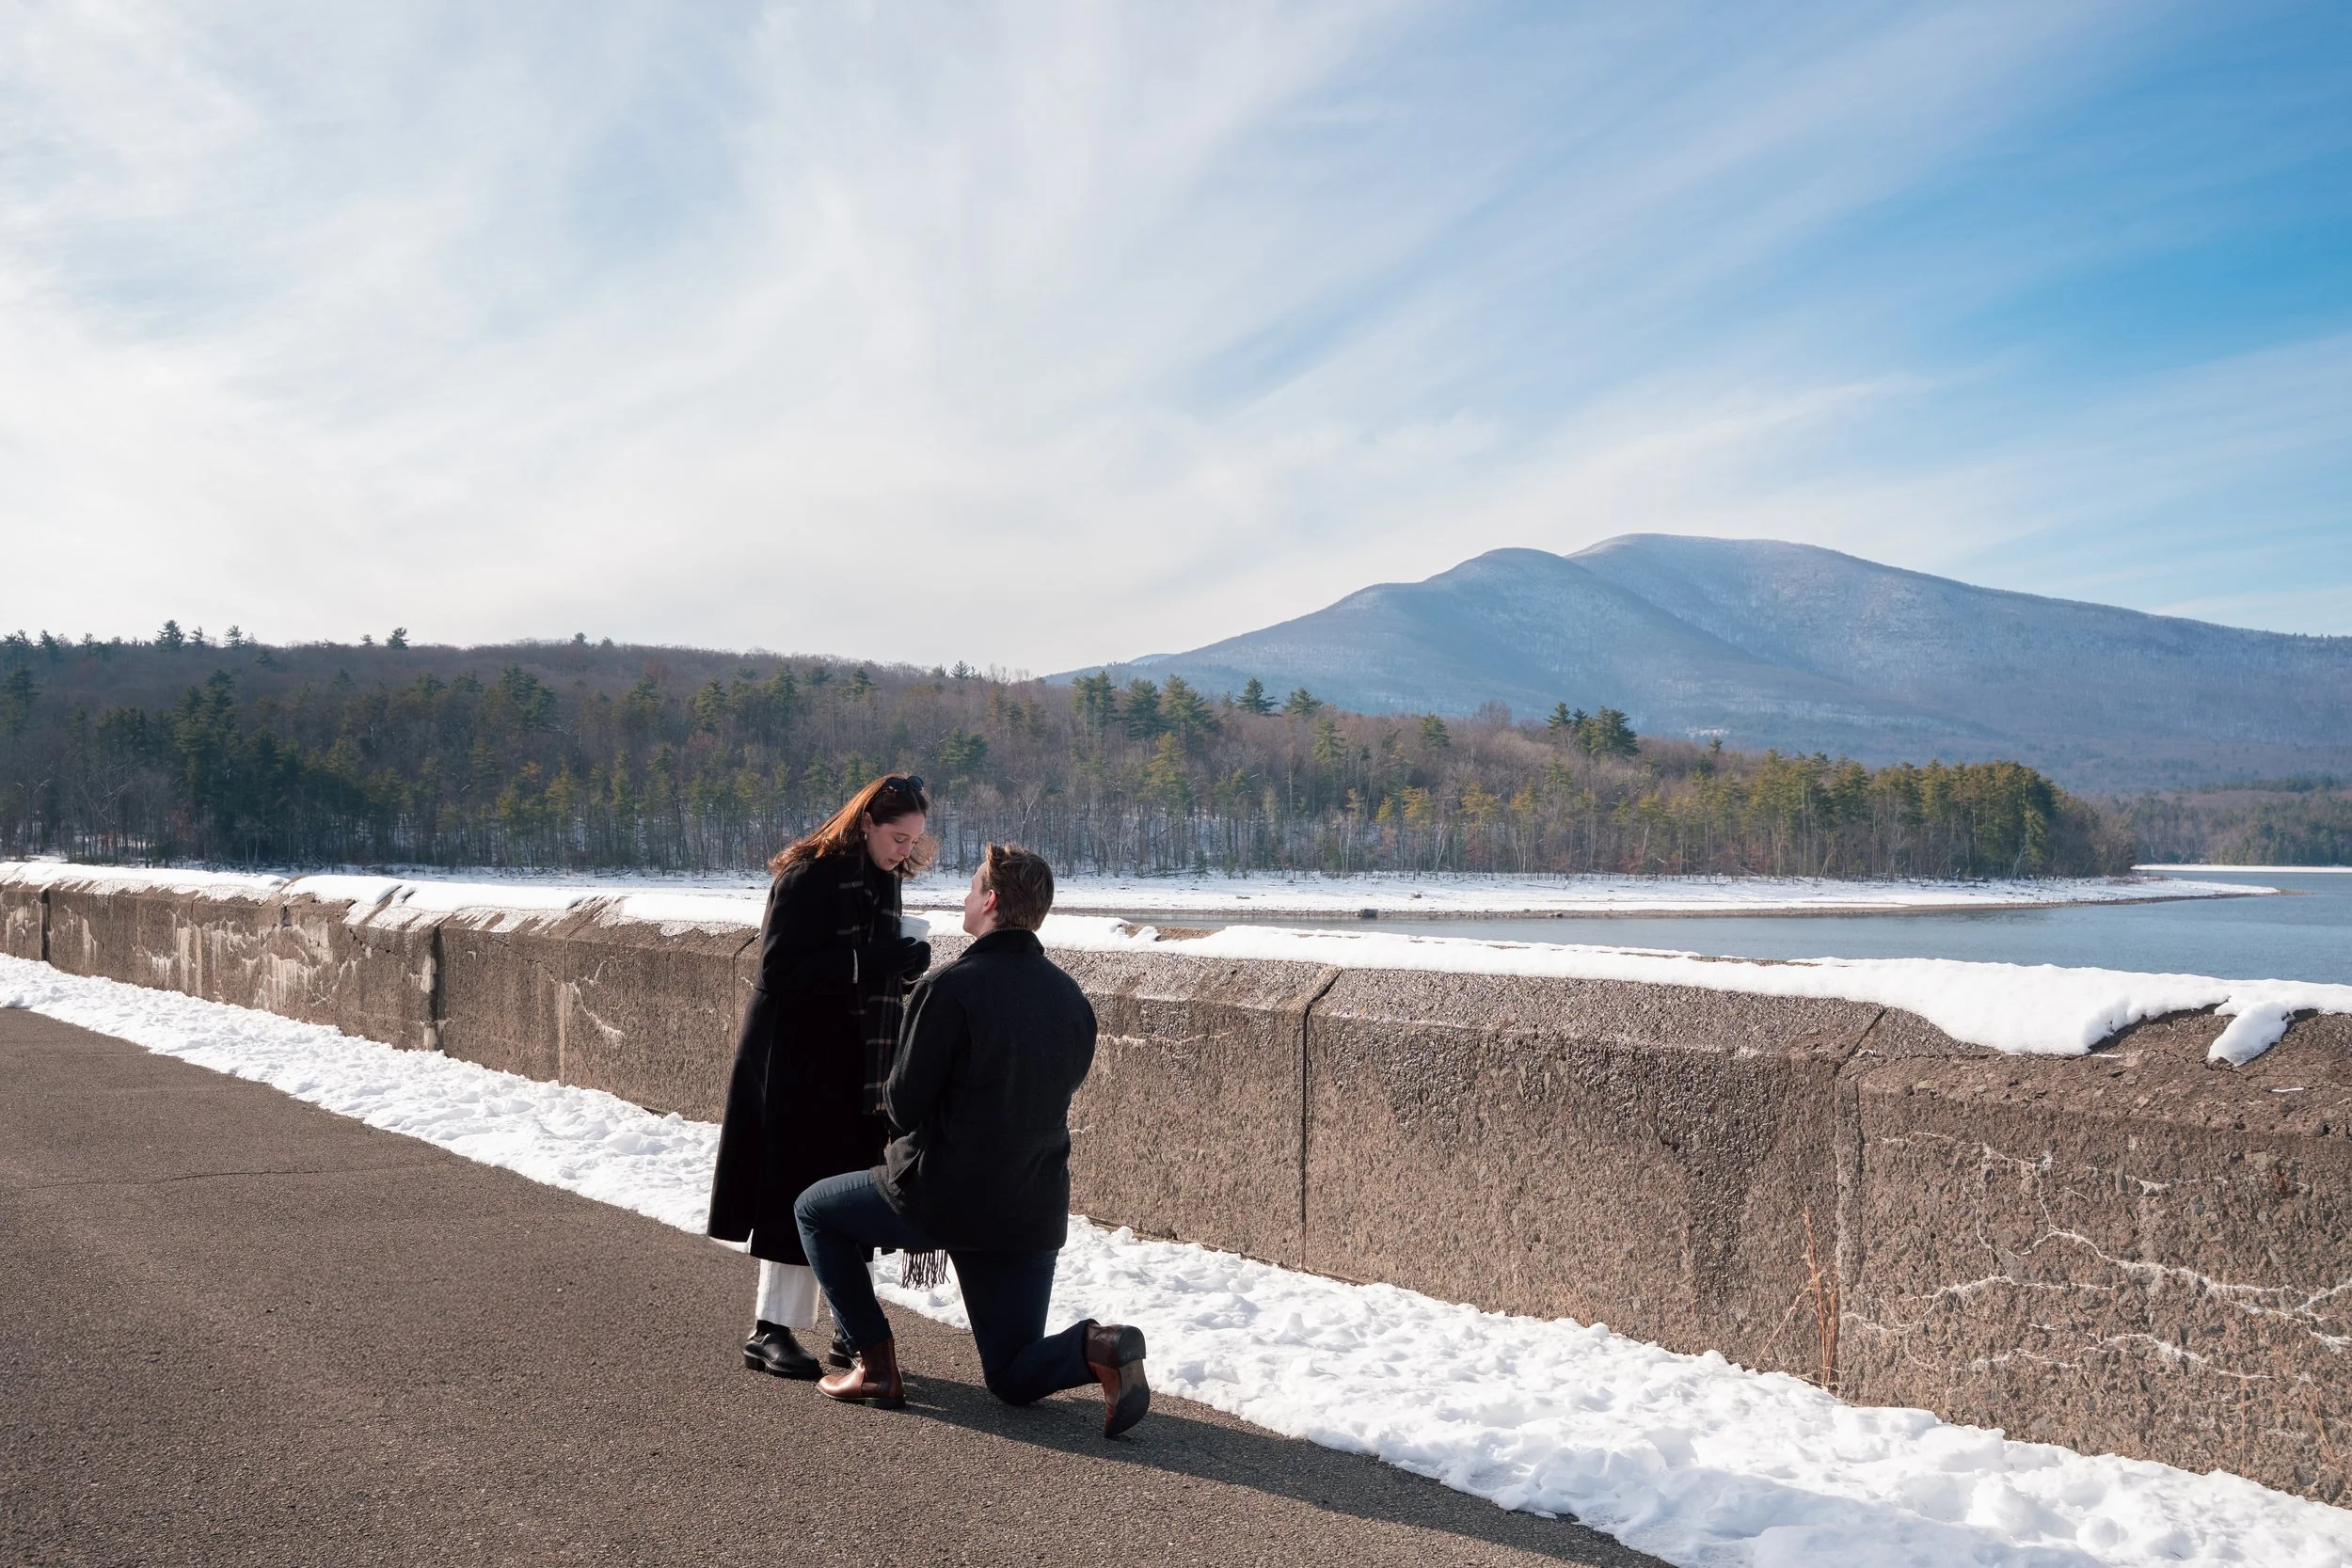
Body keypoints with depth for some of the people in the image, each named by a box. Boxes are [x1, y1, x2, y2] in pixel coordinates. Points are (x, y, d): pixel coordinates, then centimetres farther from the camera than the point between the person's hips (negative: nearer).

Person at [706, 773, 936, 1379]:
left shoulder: (882, 880, 10)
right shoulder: (807, 878, -14)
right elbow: (779, 971, -22)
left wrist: (903, 962, 2)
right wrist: (869, 961, -27)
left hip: (854, 1063, 7)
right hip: (796, 1063, -7)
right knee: (800, 1193, -6)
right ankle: (769, 1330, 3)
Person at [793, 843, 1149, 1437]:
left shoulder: (951, 987, -16)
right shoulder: (1070, 997, 4)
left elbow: (904, 1105, -13)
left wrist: (893, 1095, 9)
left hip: (941, 1198, -5)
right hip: (1035, 1215, 6)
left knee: (814, 1209, 22)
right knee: (1014, 1379, 18)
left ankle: (877, 1366, 14)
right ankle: (1096, 1348, -14)